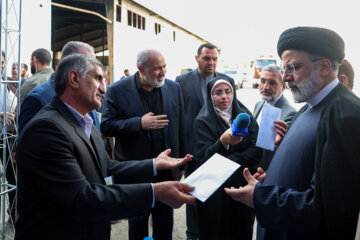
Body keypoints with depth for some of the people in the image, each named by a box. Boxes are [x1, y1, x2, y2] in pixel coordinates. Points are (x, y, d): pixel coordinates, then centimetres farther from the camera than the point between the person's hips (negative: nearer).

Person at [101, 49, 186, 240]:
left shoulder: (174, 88, 0)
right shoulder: (117, 91, -10)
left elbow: (180, 128, 5)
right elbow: (106, 126, -12)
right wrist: (139, 123, -23)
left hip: (166, 171, 3)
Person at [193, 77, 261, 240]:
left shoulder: (246, 117, 4)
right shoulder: (202, 122, -4)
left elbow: (256, 152, -4)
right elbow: (203, 159, -15)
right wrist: (223, 141, -33)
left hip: (242, 189, 3)